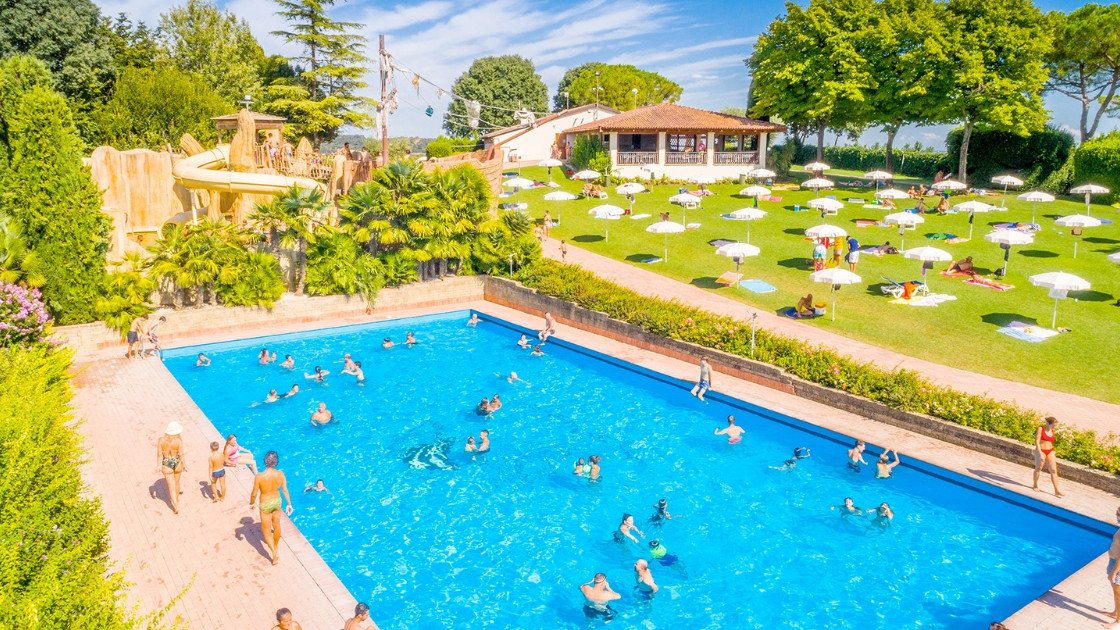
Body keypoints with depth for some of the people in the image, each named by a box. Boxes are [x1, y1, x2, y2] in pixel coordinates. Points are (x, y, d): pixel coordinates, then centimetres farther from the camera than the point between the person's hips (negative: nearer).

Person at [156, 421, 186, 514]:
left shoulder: (160, 440, -14)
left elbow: (159, 454, -9)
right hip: (177, 463, 0)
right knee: (176, 482, 24)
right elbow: (181, 454, -10)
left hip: (166, 465, 0)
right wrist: (184, 465, 2)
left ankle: (176, 506, 4)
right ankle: (176, 499, 44)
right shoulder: (178, 440, -17)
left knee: (171, 486, 8)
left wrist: (158, 465, 4)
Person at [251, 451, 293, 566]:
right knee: (276, 525, 27)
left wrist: (251, 503, 5)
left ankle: (275, 552, 5)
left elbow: (254, 493, -15)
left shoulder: (259, 477, -27)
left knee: (266, 530, 13)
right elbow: (285, 490, -7)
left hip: (265, 505, -4)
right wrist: (289, 504, 6)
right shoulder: (280, 474, -18)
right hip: (277, 502, 4)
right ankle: (276, 545, 48)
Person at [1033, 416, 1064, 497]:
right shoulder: (1041, 429, -10)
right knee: (1038, 468, 7)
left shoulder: (1052, 430, 7)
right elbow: (1037, 442, -15)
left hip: (1050, 451, 5)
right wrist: (1040, 454, -21)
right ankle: (1035, 485, 25)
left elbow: (1050, 442, 17)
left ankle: (1056, 490, -1)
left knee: (1054, 470, -1)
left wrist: (1053, 454, 18)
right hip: (1041, 451, -5)